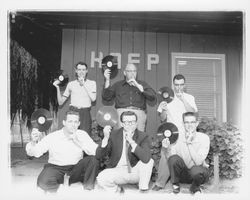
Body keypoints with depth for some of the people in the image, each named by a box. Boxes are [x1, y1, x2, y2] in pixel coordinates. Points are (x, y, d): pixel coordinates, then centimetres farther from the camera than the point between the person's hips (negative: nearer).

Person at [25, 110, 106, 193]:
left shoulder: (82, 134, -6)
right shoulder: (52, 136, -11)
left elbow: (96, 151, -18)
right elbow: (32, 153, -12)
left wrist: (78, 142, -27)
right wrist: (33, 142, -34)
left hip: (76, 167, 1)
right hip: (55, 167, -1)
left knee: (93, 159, -25)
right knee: (44, 182, -32)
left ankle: (88, 188, -6)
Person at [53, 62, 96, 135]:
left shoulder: (92, 83, 9)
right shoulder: (71, 84, 12)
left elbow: (93, 98, -8)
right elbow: (60, 102, 13)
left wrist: (84, 84, -6)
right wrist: (57, 87, 1)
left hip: (85, 113, -1)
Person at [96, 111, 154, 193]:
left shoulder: (143, 137, -9)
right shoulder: (114, 134, -5)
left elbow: (146, 158, -26)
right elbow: (100, 155, -9)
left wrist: (132, 142, -33)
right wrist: (106, 138, -26)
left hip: (134, 171, 0)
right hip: (117, 171, 1)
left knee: (149, 161, -28)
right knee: (101, 178, -28)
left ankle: (143, 189, -8)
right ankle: (117, 189, 4)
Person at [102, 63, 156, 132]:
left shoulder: (142, 84, 20)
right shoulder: (118, 85, 20)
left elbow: (153, 97, 6)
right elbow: (106, 97, 11)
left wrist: (138, 86, -1)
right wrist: (107, 80, 5)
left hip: (139, 113, 0)